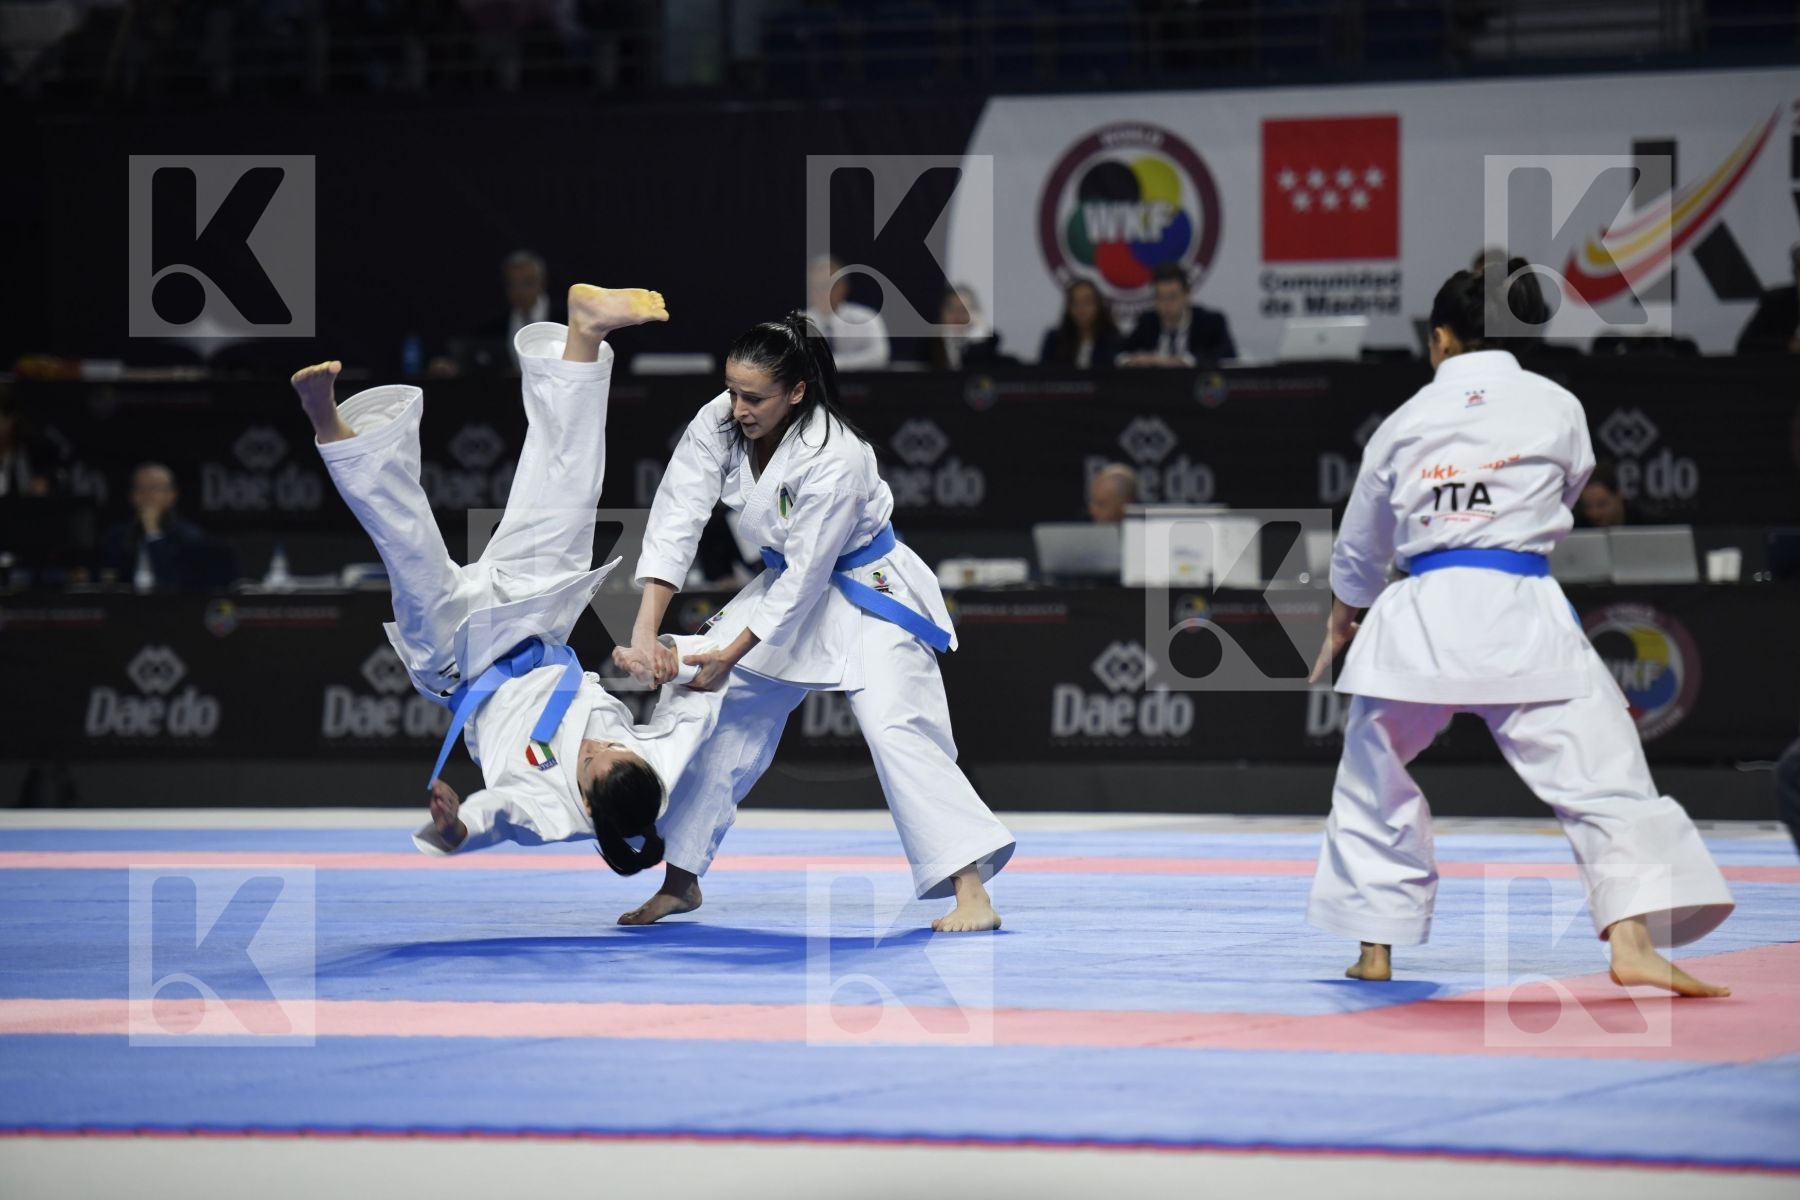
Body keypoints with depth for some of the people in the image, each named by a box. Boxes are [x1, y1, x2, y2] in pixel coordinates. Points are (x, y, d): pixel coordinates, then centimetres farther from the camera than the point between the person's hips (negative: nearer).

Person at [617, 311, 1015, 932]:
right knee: (711, 712, 4)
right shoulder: (717, 424, -16)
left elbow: (805, 578, -27)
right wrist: (645, 632, -28)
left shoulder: (835, 459, -33)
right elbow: (674, 521, -19)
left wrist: (730, 656, -23)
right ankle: (680, 881, 16)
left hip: (866, 598, -7)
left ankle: (971, 892, -24)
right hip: (785, 586, 7)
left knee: (897, 728, -21)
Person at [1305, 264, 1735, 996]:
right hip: (1520, 612, -2)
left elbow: (1359, 549, 23)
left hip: (1419, 617, 2)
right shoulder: (1556, 408, 4)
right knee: (1601, 773, -4)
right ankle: (1633, 940, -20)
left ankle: (1375, 951, 25)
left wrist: (1341, 621, 42)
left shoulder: (1406, 421, 10)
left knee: (1375, 784, 21)